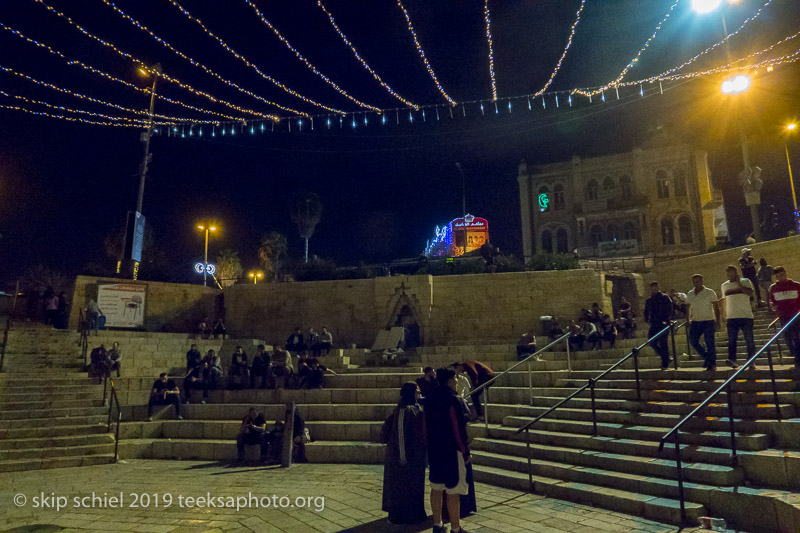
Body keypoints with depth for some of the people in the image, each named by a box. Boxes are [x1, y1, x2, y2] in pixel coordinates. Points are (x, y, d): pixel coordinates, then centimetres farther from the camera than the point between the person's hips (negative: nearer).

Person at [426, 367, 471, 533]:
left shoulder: (431, 400, 8)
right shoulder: (452, 401, -17)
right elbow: (459, 428, -17)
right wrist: (466, 452, -9)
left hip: (434, 450, 8)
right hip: (452, 451, -8)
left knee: (436, 488, 15)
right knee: (453, 491, 0)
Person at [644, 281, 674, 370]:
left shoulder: (664, 298, -2)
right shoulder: (649, 300, 14)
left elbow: (670, 310, -7)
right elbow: (646, 312, 25)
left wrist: (666, 320, -16)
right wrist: (647, 320, 10)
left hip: (663, 324, -6)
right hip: (654, 324, 6)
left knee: (663, 343, -6)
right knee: (652, 342, 0)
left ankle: (665, 364, 2)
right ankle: (665, 358, 20)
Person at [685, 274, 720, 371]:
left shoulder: (710, 292, -1)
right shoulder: (689, 294, 10)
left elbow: (716, 308, -2)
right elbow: (688, 309, 15)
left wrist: (717, 321, -8)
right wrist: (688, 322, 9)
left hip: (708, 321, -4)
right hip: (695, 321, 4)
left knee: (710, 343, -3)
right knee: (692, 340, -6)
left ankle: (712, 364, 8)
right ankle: (706, 357, 15)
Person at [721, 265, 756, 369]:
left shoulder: (745, 281, 3)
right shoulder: (725, 285, 14)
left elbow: (750, 293, -15)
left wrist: (739, 284, -13)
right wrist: (724, 317, 17)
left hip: (746, 316, -2)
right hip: (731, 317, 3)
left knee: (749, 340, 2)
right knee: (731, 340, -5)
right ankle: (732, 360, -9)